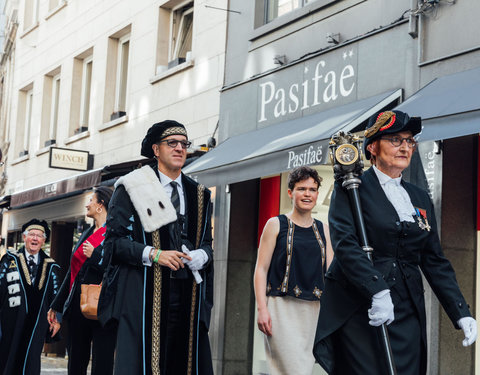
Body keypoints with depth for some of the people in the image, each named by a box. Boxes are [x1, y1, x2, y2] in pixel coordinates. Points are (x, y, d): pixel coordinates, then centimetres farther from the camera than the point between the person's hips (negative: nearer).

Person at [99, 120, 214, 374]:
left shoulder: (198, 195, 17)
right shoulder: (132, 189, 3)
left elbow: (208, 243, 19)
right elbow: (113, 240, -2)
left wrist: (200, 256, -5)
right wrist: (153, 254, -15)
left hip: (188, 294, 4)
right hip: (143, 294, -4)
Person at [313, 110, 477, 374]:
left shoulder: (421, 199, 18)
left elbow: (435, 262, 16)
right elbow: (345, 243, -13)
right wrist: (377, 291, -26)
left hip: (406, 313, 5)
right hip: (359, 311, -5)